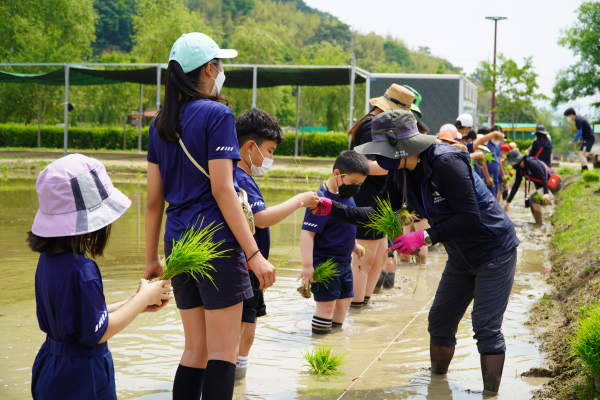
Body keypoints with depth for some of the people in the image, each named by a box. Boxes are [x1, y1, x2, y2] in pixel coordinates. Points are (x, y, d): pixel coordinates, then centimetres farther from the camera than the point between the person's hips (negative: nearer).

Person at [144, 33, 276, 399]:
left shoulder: (162, 122, 12)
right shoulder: (216, 114, -8)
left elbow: (154, 199, 11)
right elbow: (222, 190, -15)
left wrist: (152, 259, 17)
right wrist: (254, 253, -15)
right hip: (216, 243, -7)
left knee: (195, 348, 15)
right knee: (224, 350, -1)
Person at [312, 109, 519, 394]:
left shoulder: (446, 163, -29)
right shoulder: (400, 173, -3)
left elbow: (469, 218, -30)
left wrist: (425, 237, -32)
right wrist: (333, 209, -5)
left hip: (494, 252, -8)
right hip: (461, 258, 8)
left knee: (486, 327, -11)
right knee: (440, 322, 11)